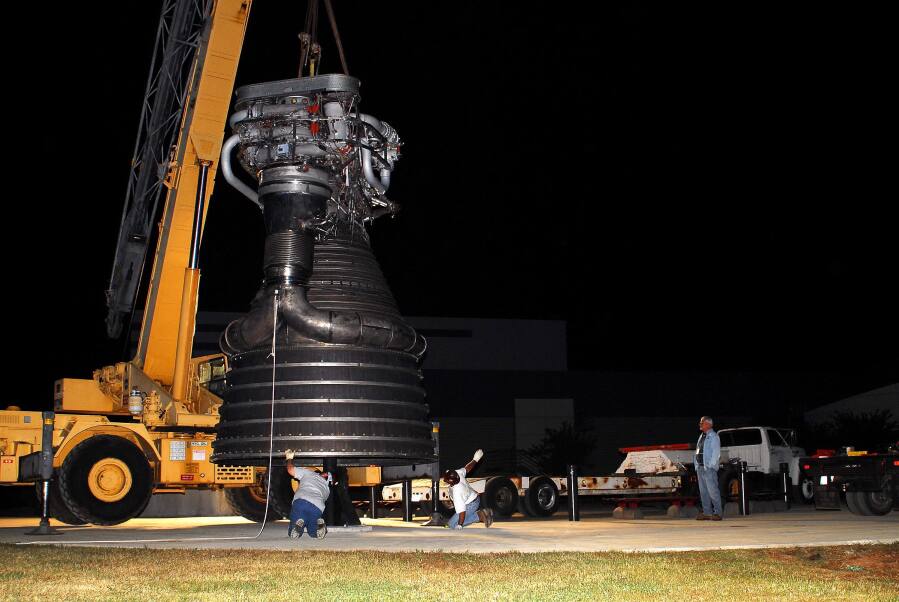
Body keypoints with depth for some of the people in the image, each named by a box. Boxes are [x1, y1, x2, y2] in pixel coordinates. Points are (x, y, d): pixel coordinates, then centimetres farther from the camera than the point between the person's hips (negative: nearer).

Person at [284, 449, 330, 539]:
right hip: (317, 507, 2)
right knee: (313, 533, 23)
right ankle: (319, 525, -12)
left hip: (300, 502, -1)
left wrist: (289, 458, 42)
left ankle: (298, 524, -23)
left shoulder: (308, 473, 24)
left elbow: (290, 470, 21)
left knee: (292, 534, 12)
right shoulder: (327, 489, 31)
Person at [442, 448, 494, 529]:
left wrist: (460, 525, -22)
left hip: (470, 505, -9)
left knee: (452, 524, -7)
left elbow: (462, 511, -32)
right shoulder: (458, 473, -18)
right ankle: (482, 513, 12)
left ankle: (479, 516, -9)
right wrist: (475, 460, 20)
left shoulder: (457, 492, -37)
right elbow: (467, 468, 2)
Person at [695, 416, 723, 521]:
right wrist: (697, 465, 11)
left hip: (709, 468, -8)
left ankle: (717, 513, -5)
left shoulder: (713, 436, -5)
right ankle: (706, 513, 14)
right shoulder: (701, 437, 19)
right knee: (703, 491, 9)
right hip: (700, 468, 8)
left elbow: (716, 453, -11)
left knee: (712, 490, -9)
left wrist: (710, 466, -16)